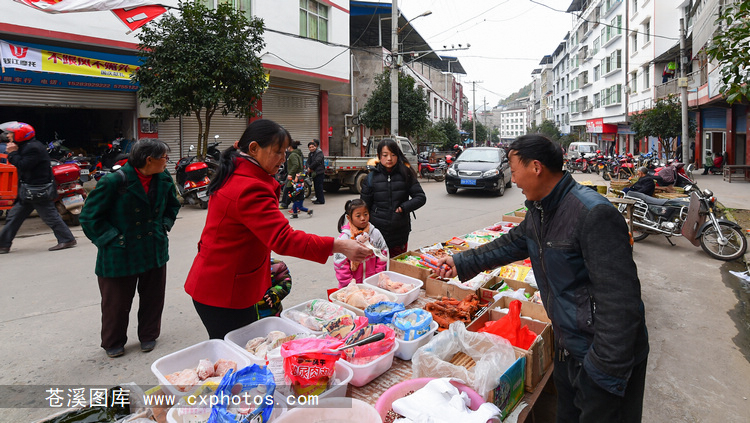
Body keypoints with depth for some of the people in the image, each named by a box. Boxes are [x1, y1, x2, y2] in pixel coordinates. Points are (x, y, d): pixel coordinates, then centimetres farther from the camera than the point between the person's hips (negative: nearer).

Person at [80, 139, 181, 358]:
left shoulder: (164, 179, -3)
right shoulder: (114, 181, -19)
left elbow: (173, 206, 17)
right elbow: (90, 217, -10)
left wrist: (164, 225, 6)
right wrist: (112, 239, -14)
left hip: (154, 250, 5)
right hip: (120, 254, -4)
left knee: (153, 297, 16)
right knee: (117, 301, 13)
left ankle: (148, 336, 38)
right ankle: (113, 342, 36)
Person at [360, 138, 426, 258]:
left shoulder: (405, 174, 0)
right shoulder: (372, 177, 0)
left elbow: (421, 197, 1)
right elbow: (364, 205, 5)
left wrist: (402, 208, -12)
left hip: (400, 234, 1)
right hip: (378, 232, 0)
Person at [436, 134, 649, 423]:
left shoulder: (594, 214, -28)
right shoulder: (539, 211, 1)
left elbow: (619, 299, -29)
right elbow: (513, 244, 16)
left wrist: (607, 368, -26)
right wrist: (462, 263, 16)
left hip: (605, 356, -8)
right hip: (567, 345, 9)